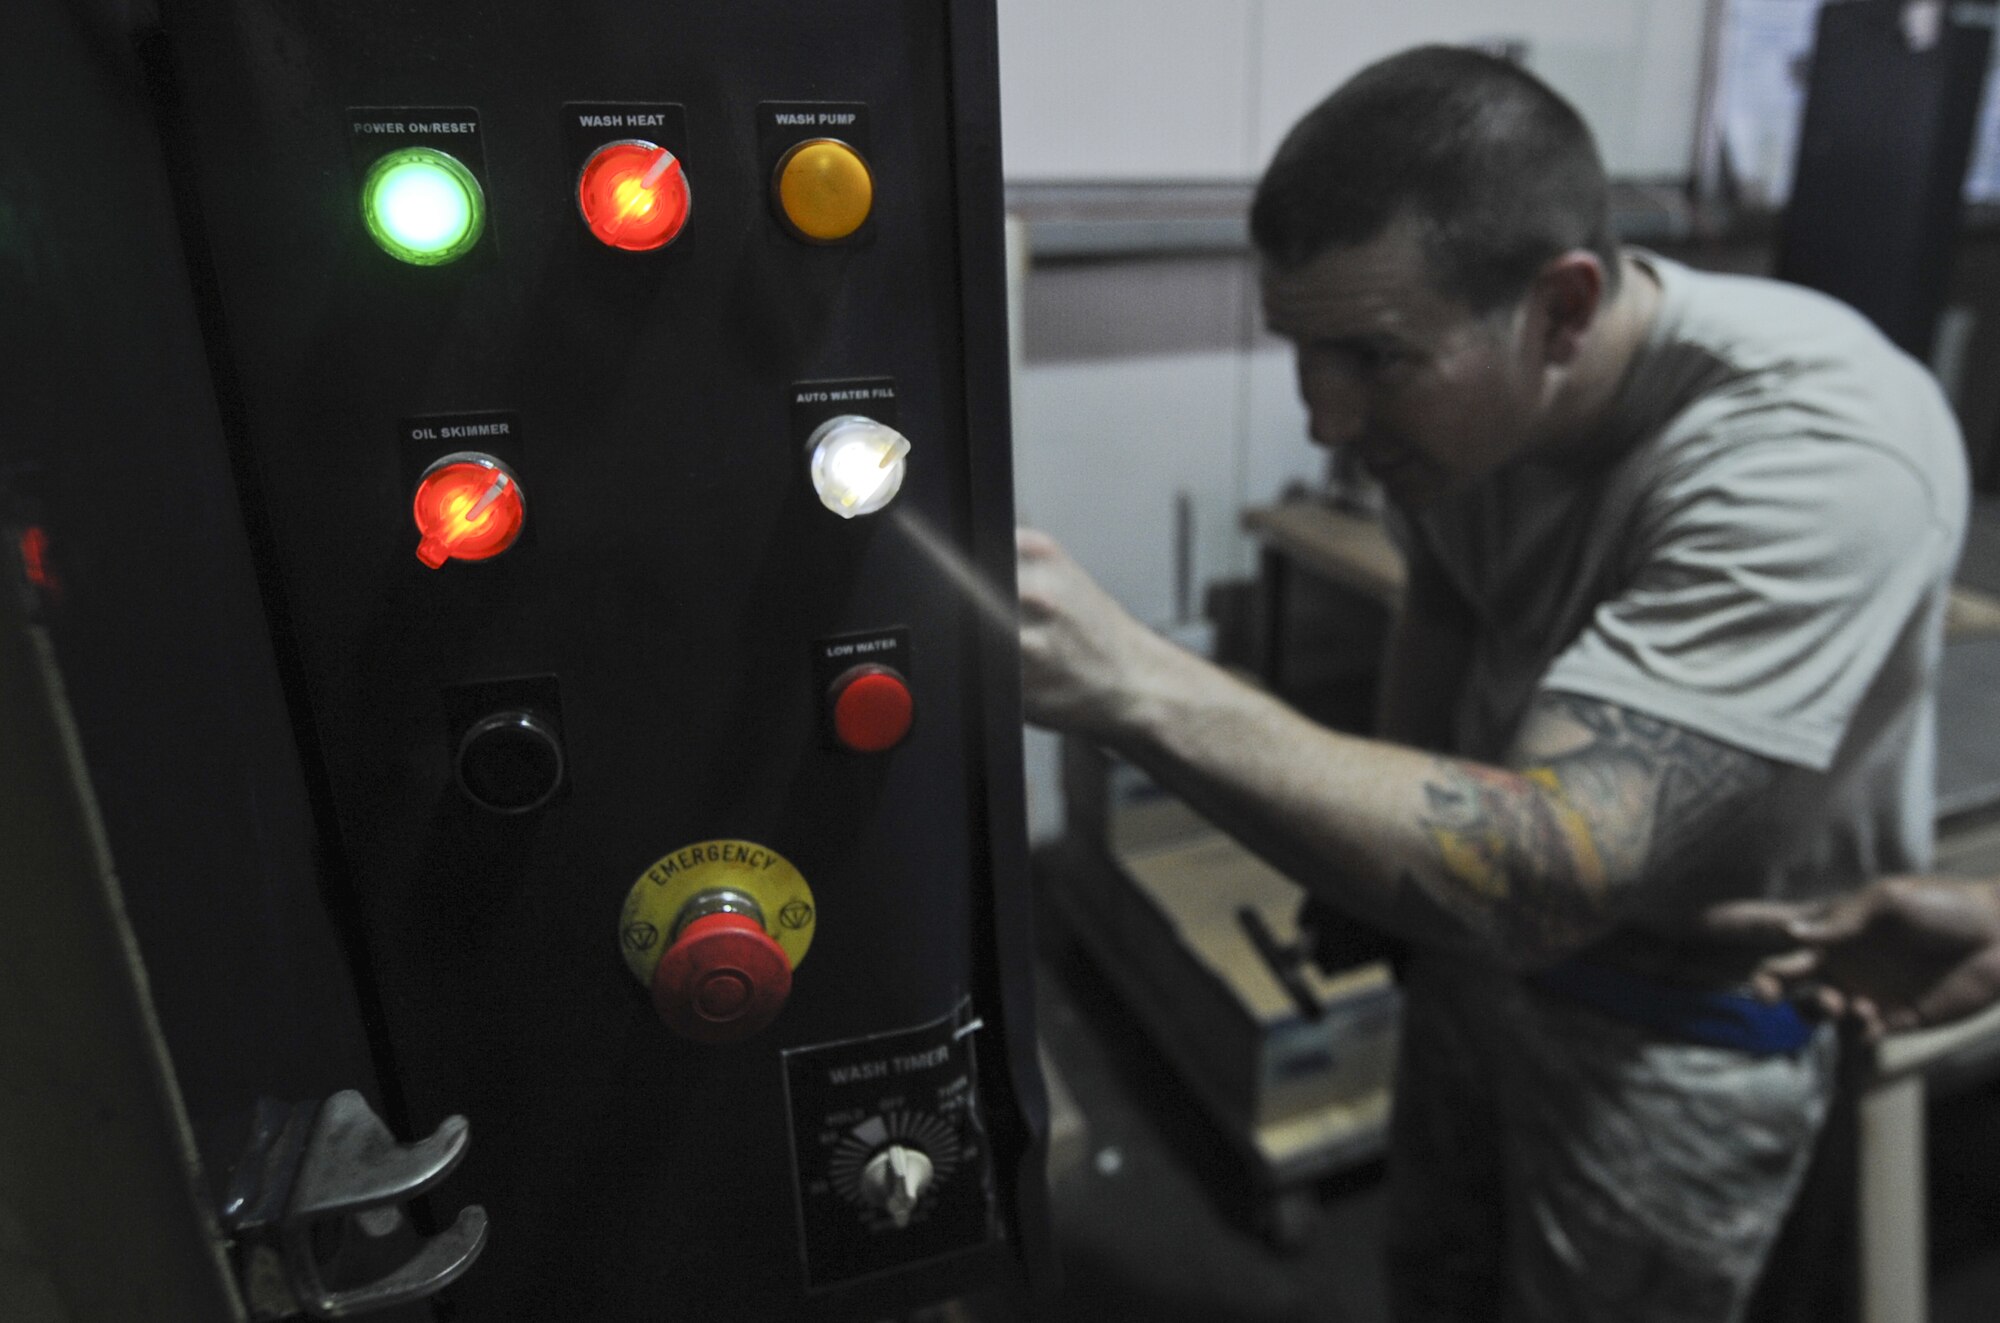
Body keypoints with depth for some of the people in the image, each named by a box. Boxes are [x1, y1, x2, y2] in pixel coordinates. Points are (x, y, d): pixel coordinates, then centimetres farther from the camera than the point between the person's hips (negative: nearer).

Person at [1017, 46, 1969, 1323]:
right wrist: (1388, 845, 6)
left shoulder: (1821, 453, -33)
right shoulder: (1459, 376, -14)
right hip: (1494, 906, 6)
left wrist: (1134, 680, -46)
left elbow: (1543, 872, -41)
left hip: (1693, 1008, -5)